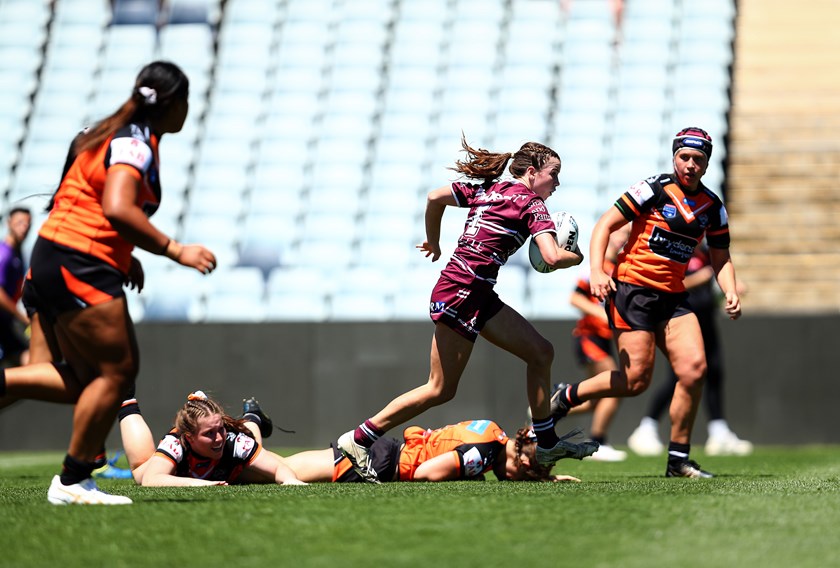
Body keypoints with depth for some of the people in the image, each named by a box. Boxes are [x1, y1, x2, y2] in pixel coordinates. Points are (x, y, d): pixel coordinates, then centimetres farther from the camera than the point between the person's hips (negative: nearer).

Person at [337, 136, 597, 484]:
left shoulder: (487, 190, 14)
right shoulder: (531, 204, -7)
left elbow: (435, 197, 13)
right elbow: (553, 258, -18)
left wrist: (433, 242, 27)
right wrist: (577, 257, 3)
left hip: (480, 296, 9)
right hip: (461, 295, -9)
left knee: (541, 352, 8)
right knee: (441, 390, -2)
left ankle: (546, 443, 13)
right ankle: (358, 440, 3)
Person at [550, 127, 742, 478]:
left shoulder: (713, 207, 10)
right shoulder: (656, 189, -7)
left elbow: (720, 258, 18)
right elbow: (605, 225, -8)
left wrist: (731, 293, -2)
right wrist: (596, 271, -21)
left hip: (672, 297, 6)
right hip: (631, 288, -6)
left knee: (694, 368, -11)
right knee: (636, 379, -12)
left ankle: (678, 460, -1)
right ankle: (565, 398, 12)